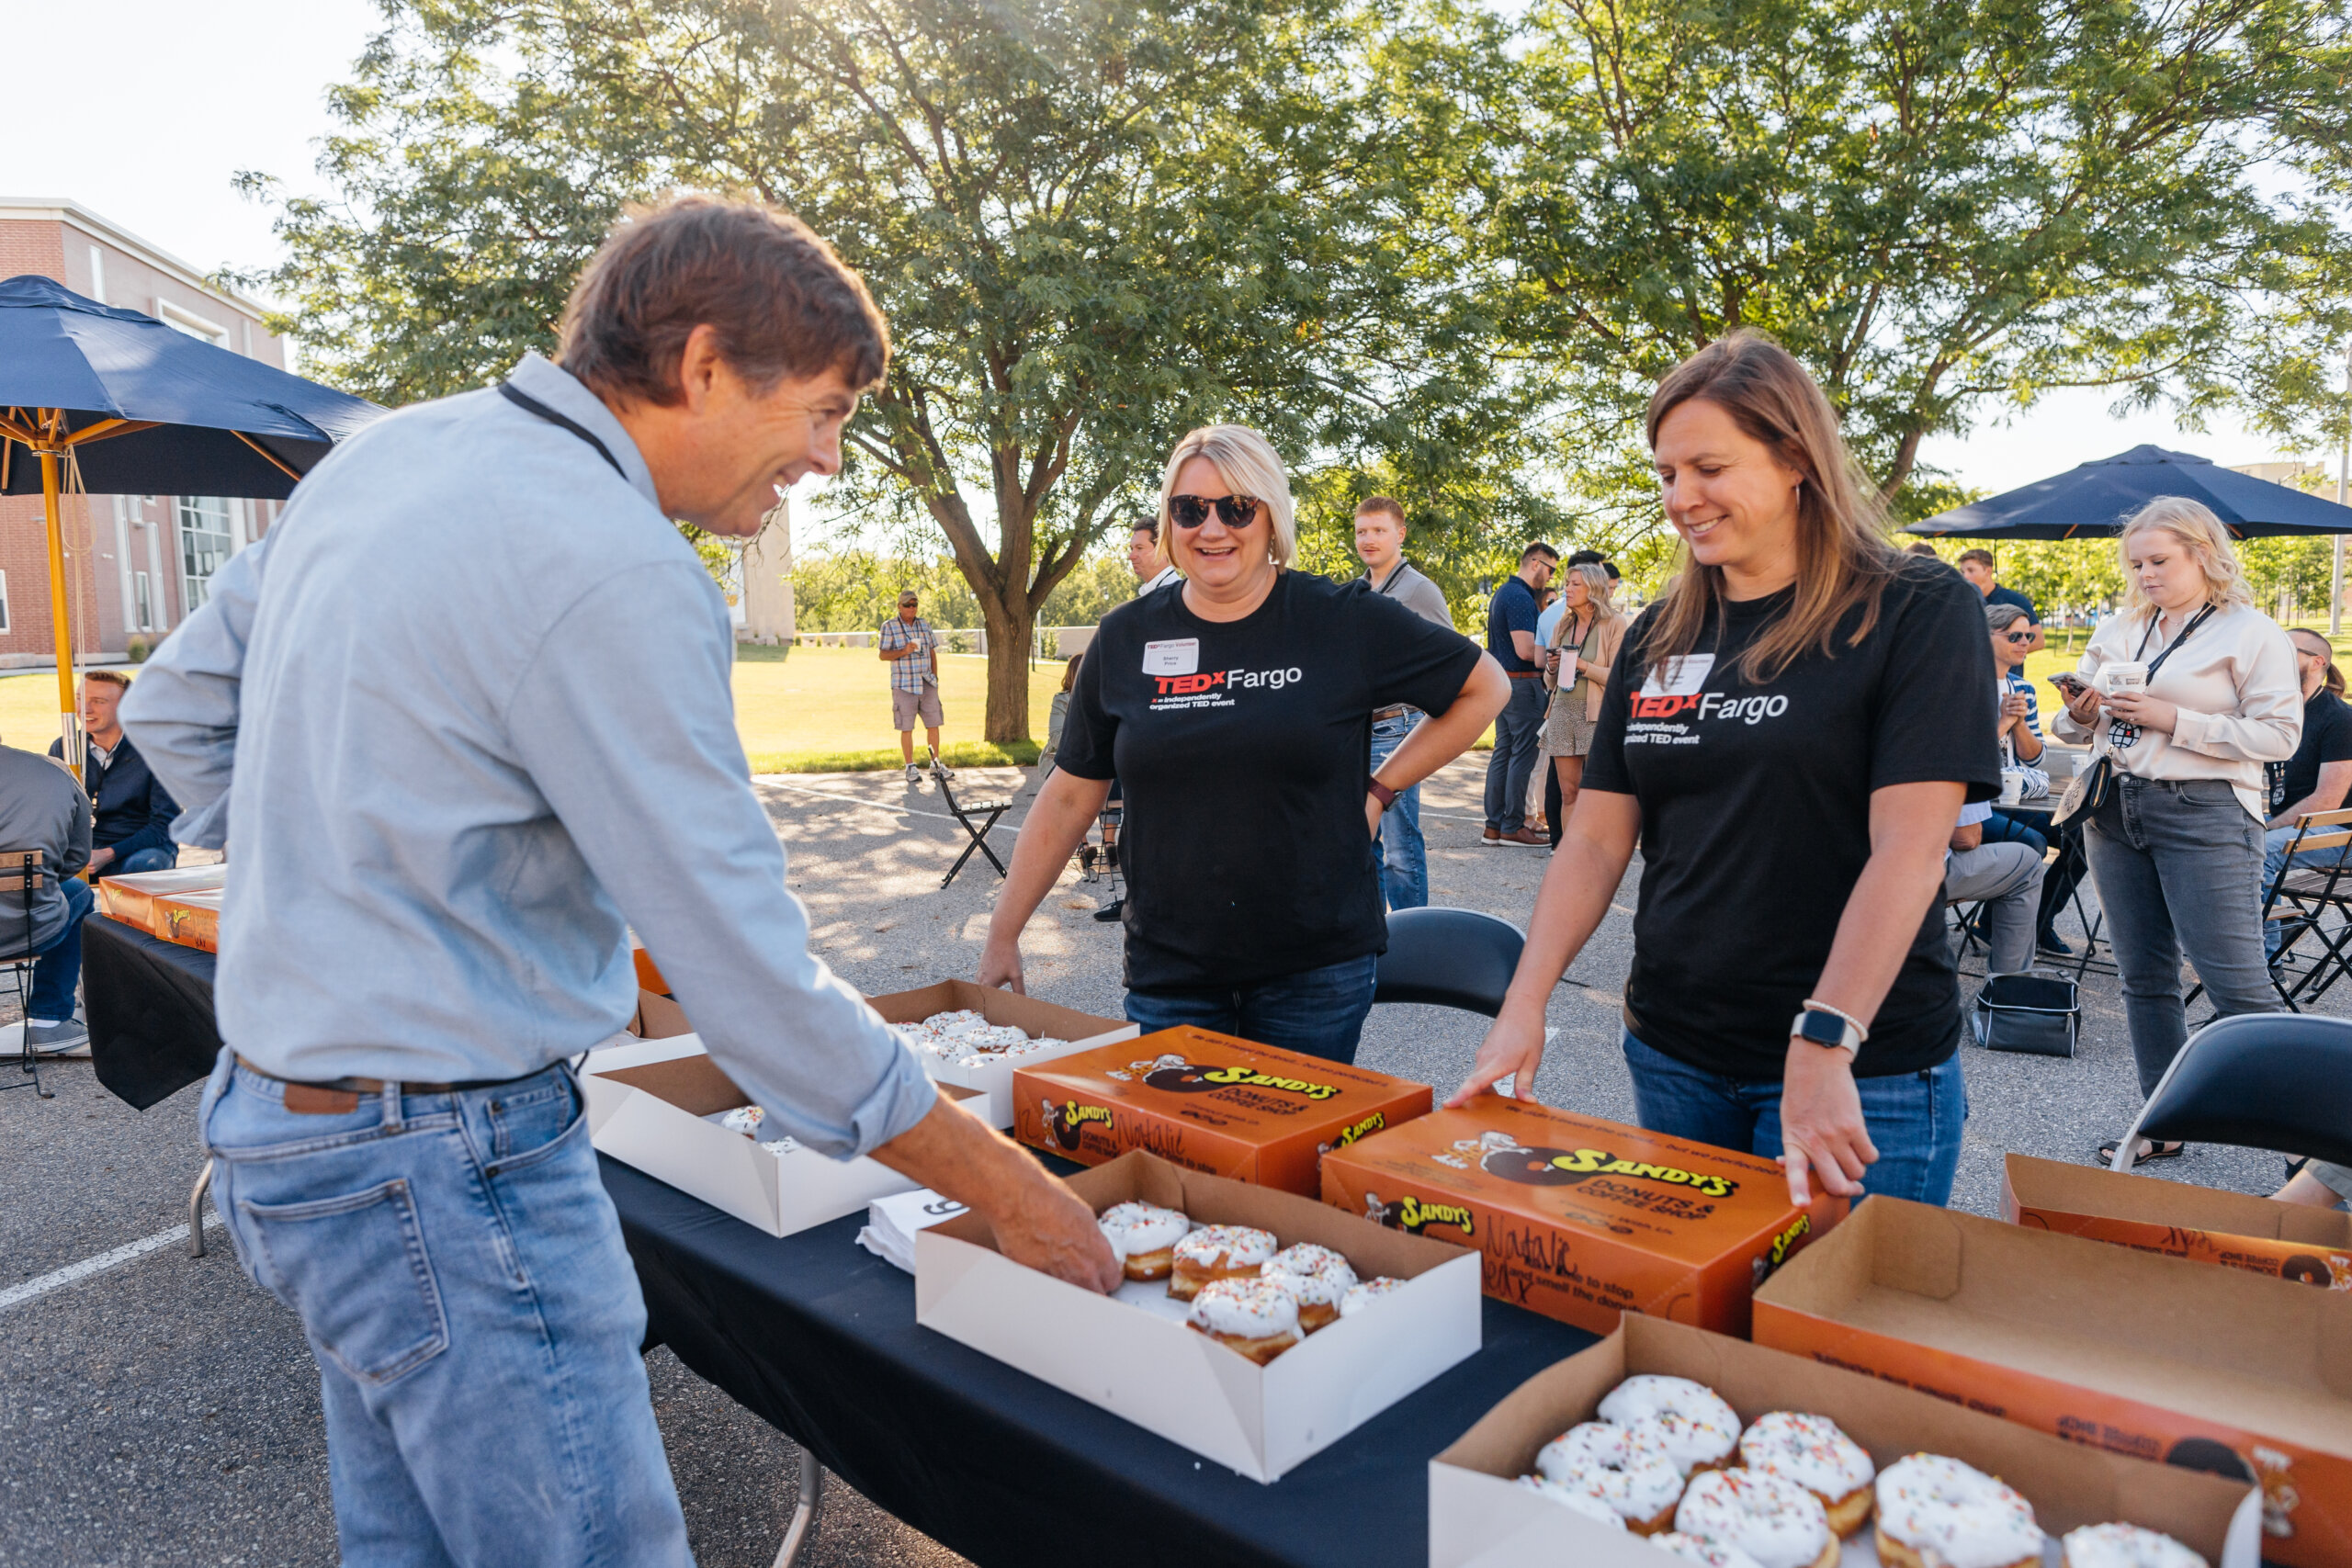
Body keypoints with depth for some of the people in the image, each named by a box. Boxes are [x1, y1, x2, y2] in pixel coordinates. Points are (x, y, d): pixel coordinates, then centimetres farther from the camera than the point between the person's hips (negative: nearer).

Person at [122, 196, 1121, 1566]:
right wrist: (1006, 1188, -13)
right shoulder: (612, 570, -23)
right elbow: (752, 975, -23)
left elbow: (175, 705, 15)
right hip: (444, 1171, -10)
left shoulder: (395, 450, 5)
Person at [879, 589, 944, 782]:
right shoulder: (889, 626, -2)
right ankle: (910, 768, 7)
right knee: (907, 728, -1)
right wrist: (903, 652, -21)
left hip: (927, 684, 4)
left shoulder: (925, 625, 10)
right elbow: (883, 655, -5)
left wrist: (935, 677, 7)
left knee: (933, 724, 1)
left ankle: (936, 764, 10)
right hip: (903, 685, -4)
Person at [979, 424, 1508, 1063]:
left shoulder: (1345, 620, -4)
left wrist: (1380, 788, -1)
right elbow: (1068, 798, 8)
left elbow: (1485, 687, 6)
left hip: (1315, 970, -1)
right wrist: (1002, 937, 7)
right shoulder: (1126, 638, 3)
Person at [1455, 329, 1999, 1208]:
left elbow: (1907, 849, -17)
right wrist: (1524, 1006, -5)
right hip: (1672, 1057, 5)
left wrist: (1823, 1047, -24)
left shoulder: (1917, 614, -7)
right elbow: (1596, 841, 5)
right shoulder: (1660, 638, 8)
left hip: (1862, 1076, -4)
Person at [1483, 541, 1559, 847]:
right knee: (1523, 755, -5)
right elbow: (1525, 650, -22)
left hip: (1501, 682, 10)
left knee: (1503, 752, 11)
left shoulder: (1503, 593, 17)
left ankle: (1494, 826, 13)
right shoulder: (1521, 598, -16)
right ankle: (1513, 827, -2)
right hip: (1521, 684, -10)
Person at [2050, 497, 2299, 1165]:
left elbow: (2278, 733, -10)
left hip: (2204, 815, -6)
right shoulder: (2120, 631, 13)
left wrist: (2172, 719, -16)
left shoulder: (2253, 633, -2)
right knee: (2144, 977, 10)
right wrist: (2082, 714, -6)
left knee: (2237, 983, -8)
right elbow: (2073, 726, 17)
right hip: (2117, 810, 6)